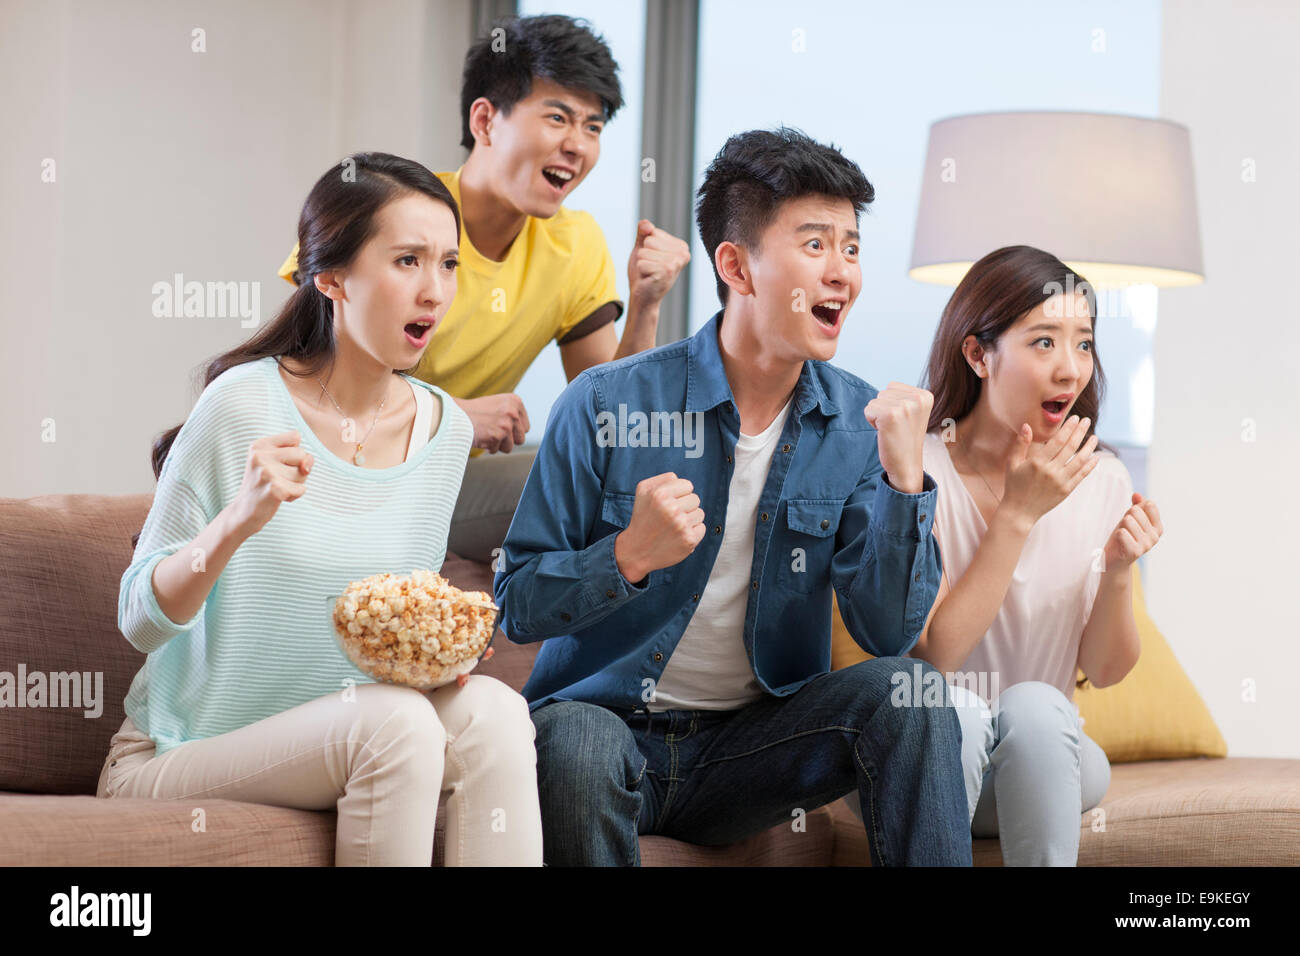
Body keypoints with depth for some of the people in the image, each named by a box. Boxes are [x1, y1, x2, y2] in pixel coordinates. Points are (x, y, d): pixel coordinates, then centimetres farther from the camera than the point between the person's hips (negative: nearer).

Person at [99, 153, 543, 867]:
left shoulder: (443, 429, 3)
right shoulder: (245, 405, -15)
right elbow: (141, 619, -13)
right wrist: (239, 521, -30)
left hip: (343, 740, 5)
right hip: (177, 755, -5)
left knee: (490, 708, -24)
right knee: (393, 720, -31)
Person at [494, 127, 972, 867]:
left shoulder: (859, 423, 0)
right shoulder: (606, 404, -9)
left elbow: (889, 633, -7)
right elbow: (517, 606, -7)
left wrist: (904, 478, -18)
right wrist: (630, 557, -25)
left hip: (753, 741, 3)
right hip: (606, 716, -3)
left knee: (907, 693, -22)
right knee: (580, 741, -37)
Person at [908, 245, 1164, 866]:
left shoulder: (1102, 481, 1)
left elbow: (1104, 671, 5)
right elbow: (934, 655, -18)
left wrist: (1116, 574, -15)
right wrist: (1017, 514, -21)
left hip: (1042, 751, 3)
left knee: (1034, 705, -30)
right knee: (954, 707, -34)